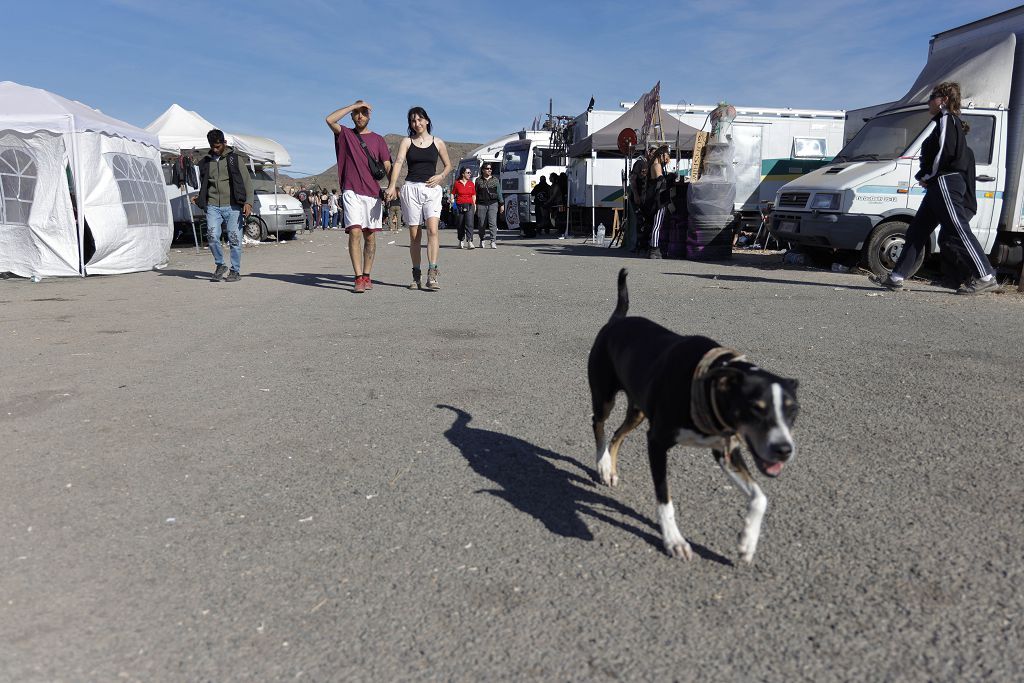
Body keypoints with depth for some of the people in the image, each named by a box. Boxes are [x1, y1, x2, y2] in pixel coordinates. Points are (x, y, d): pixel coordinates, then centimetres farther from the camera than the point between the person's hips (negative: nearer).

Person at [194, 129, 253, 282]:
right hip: (213, 206, 3)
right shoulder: (205, 162, 16)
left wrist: (248, 202, -12)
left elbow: (247, 182, 0)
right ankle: (220, 265, 9)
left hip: (233, 206, -3)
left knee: (234, 239, -3)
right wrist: (199, 198, 9)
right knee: (212, 236, -12)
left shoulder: (235, 158, 4)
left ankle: (235, 271, 10)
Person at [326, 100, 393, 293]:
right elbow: (330, 119, -8)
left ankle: (366, 276, 13)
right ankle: (358, 278, -16)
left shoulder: (377, 139, 14)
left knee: (370, 236, 4)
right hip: (351, 192, -2)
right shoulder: (345, 134, 11)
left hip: (373, 192, 2)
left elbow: (388, 166, 6)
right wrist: (354, 105, -4)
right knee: (355, 232, -13)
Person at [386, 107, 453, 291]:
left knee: (432, 230, -18)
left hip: (432, 189, -1)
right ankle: (416, 276, 9)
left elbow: (448, 165, 21)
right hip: (411, 188, 1)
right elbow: (398, 162, -6)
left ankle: (432, 275, -22)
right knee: (414, 235, 2)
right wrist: (392, 185, -22)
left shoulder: (438, 142, 11)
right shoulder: (407, 142, 9)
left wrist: (441, 176, -2)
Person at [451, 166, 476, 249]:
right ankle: (461, 241, 22)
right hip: (459, 206, 0)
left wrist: (474, 204, 7)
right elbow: (453, 193, 9)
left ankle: (469, 242, -20)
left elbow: (473, 195, 15)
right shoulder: (457, 183, 5)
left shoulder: (471, 184, 11)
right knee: (460, 225, 7)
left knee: (469, 224, -13)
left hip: (469, 206, 0)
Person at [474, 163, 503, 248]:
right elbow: (476, 193, 10)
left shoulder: (495, 180, 11)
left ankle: (493, 242, -15)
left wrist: (502, 204, 6)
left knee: (493, 223, -12)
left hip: (493, 203, -1)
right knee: (481, 224, 5)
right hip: (481, 204, 1)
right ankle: (482, 240, 24)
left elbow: (499, 193, 11)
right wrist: (475, 205, 5)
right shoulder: (478, 180, 9)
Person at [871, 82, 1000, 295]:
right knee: (916, 231, 8)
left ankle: (987, 278, -8)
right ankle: (896, 277, 8)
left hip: (946, 182, -11)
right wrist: (927, 177, 10)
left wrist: (926, 175, -7)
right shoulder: (946, 121, 24)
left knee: (958, 232, -11)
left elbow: (944, 152, -19)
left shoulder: (947, 119, -6)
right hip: (939, 185, 11)